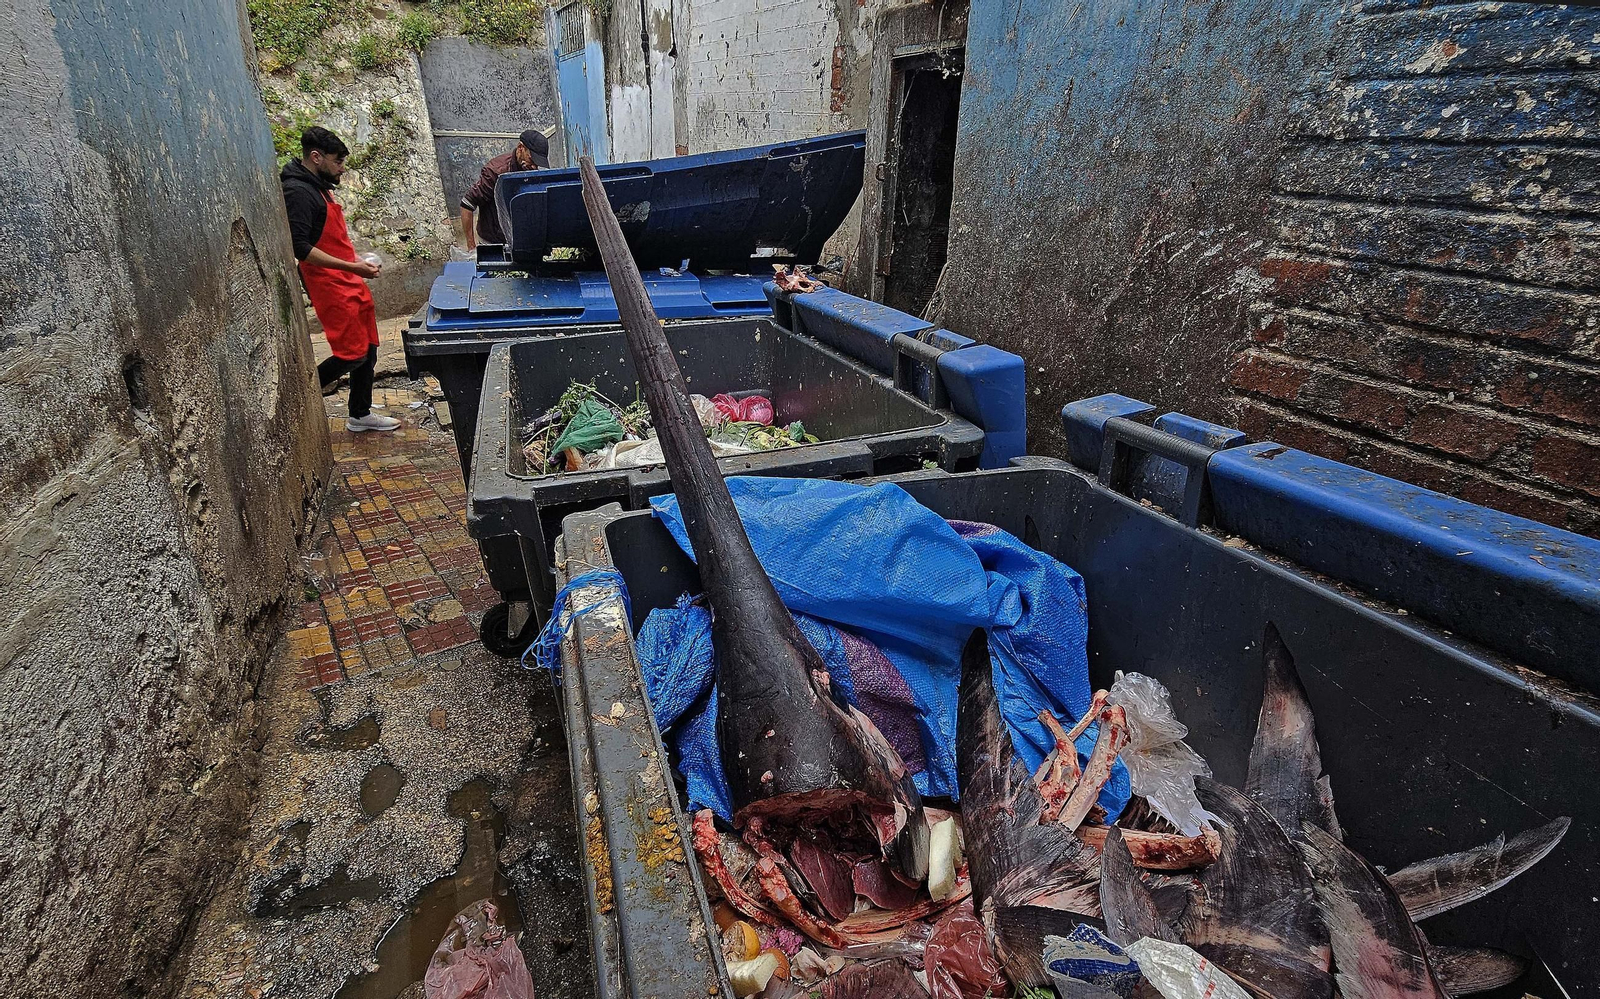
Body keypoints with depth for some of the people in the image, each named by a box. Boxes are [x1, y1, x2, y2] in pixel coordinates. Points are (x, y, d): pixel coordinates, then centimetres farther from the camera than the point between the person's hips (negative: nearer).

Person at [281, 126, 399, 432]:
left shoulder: (318, 185, 14)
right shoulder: (297, 191, -16)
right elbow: (300, 248, -22)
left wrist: (355, 261, 18)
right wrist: (351, 266, -24)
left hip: (350, 281, 10)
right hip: (330, 285, -10)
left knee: (368, 348, 11)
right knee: (353, 352, -9)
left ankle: (361, 415, 22)